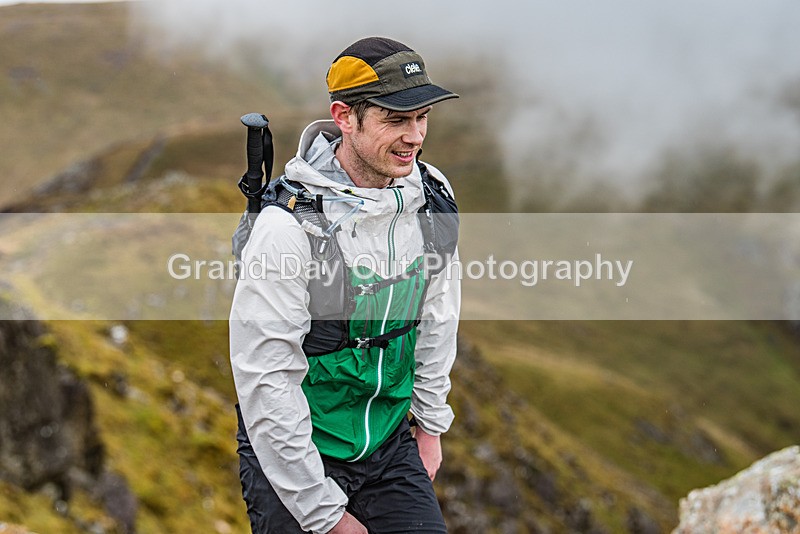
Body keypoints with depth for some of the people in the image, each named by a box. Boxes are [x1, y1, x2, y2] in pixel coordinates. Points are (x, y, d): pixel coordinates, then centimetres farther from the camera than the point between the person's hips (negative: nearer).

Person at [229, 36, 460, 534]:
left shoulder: (431, 196, -6)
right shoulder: (289, 226, -25)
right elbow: (267, 382, -23)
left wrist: (431, 424, 15)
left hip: (391, 445, 5)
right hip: (294, 452, -5)